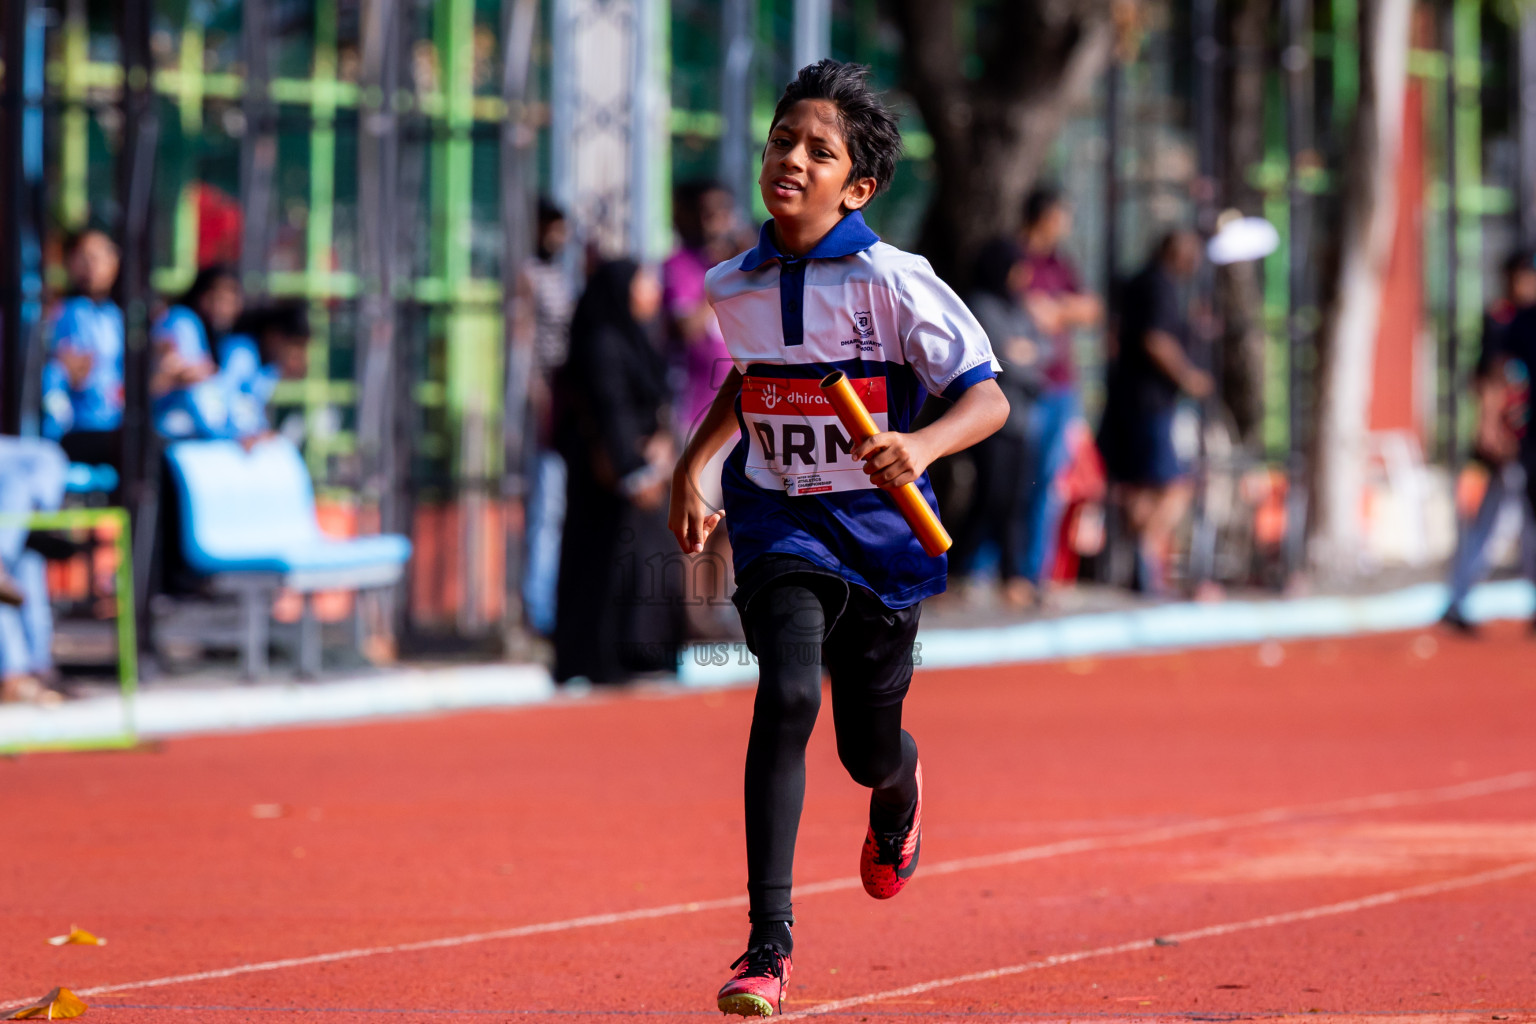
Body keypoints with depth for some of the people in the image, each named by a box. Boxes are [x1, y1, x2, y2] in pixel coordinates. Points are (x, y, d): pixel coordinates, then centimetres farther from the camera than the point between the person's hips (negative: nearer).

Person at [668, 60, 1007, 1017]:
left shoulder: (892, 281, -15)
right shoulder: (734, 285, 0)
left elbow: (989, 399, -18)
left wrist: (920, 447, -36)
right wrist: (694, 463, 15)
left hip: (880, 532, -1)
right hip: (779, 524, 2)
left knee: (870, 751, 12)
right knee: (789, 695, -24)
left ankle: (901, 796, 55)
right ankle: (769, 945, -23)